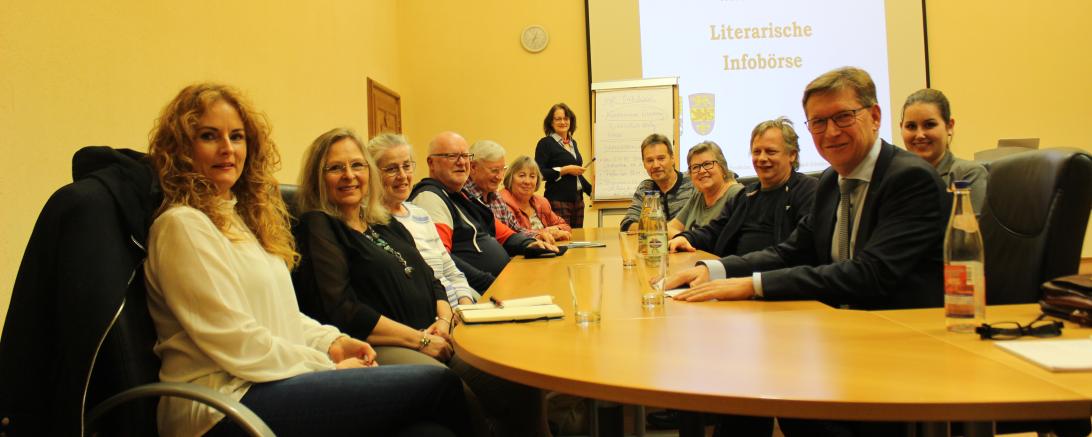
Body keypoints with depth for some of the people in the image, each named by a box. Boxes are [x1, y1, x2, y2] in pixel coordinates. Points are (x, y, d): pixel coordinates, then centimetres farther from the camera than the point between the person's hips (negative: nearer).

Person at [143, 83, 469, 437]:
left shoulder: (239, 215, 19)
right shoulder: (182, 225, -10)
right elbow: (237, 345, -16)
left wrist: (332, 342, 4)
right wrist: (328, 367, -9)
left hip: (265, 381, 9)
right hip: (226, 406, -9)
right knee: (438, 385, -18)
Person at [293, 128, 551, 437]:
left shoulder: (387, 224, 22)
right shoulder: (317, 228, -2)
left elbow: (430, 280, 23)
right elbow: (342, 312, -12)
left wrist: (444, 319, 0)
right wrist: (420, 339, -12)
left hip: (433, 340, 7)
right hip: (377, 350, -7)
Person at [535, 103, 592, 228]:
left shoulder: (573, 143, 18)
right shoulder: (545, 143, -4)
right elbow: (539, 173, -15)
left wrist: (592, 190, 23)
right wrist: (564, 170, -17)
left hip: (577, 200, 7)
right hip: (558, 201, -7)